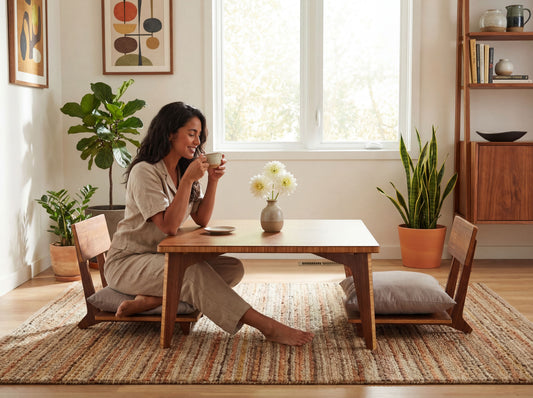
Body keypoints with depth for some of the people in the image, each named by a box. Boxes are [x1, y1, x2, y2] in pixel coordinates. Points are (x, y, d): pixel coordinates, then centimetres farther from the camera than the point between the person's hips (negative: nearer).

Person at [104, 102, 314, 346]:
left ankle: (151, 300, -23)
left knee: (233, 268, -14)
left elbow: (202, 220, 4)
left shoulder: (182, 170, 9)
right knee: (194, 271, -34)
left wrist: (213, 180, -8)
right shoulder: (144, 172, -16)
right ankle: (267, 327, -34)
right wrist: (188, 179, -26)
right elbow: (169, 226, -24)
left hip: (165, 258, 8)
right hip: (128, 262, -8)